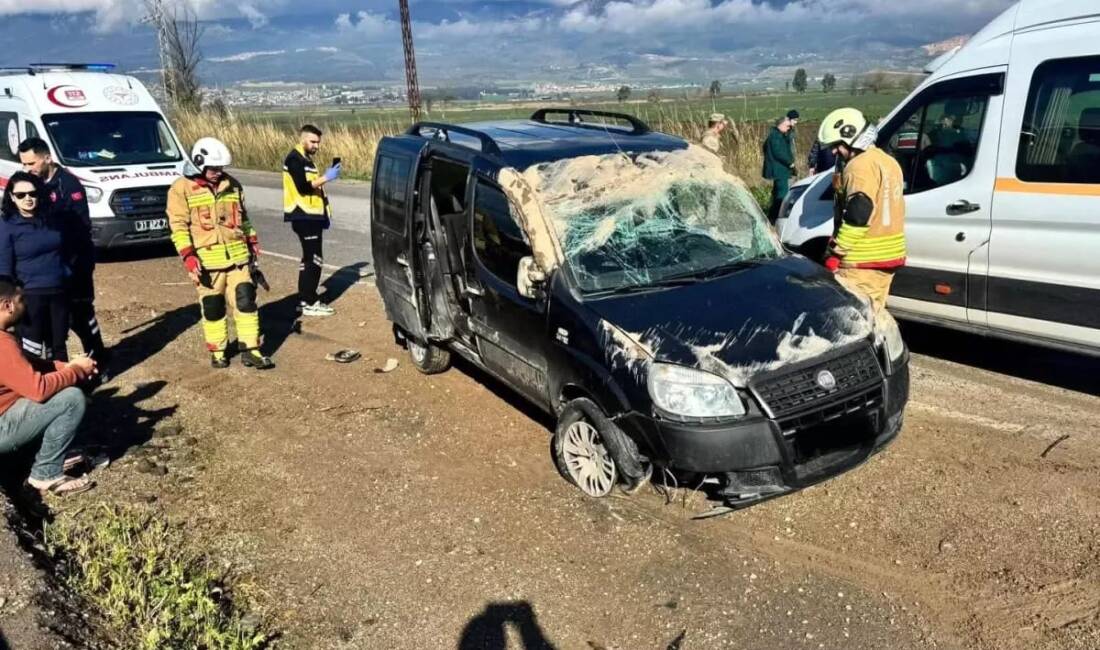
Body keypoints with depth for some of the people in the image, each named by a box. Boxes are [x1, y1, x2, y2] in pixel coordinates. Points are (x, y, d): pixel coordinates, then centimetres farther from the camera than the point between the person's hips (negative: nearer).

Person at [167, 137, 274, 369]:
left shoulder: (232, 185, 9)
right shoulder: (182, 188, -5)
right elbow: (178, 225, -9)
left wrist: (253, 242, 17)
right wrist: (188, 257, -17)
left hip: (238, 256, 4)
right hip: (207, 260, -4)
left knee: (246, 301, 1)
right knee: (213, 307, 7)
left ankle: (250, 350, 8)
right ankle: (218, 352, 22)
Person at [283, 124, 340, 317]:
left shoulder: (306, 160, 20)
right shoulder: (294, 159, -11)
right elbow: (303, 187, -21)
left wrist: (324, 213, 16)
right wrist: (326, 177, -22)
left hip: (311, 216, 10)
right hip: (303, 217, -10)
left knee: (310, 259, 12)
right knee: (314, 260, -9)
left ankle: (304, 300, 18)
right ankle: (310, 303, -5)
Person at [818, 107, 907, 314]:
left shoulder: (860, 166, -15)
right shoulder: (888, 161, 17)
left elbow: (856, 216, -22)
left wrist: (835, 252, -17)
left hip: (862, 261, -10)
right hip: (888, 256, 10)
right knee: (872, 313, 16)